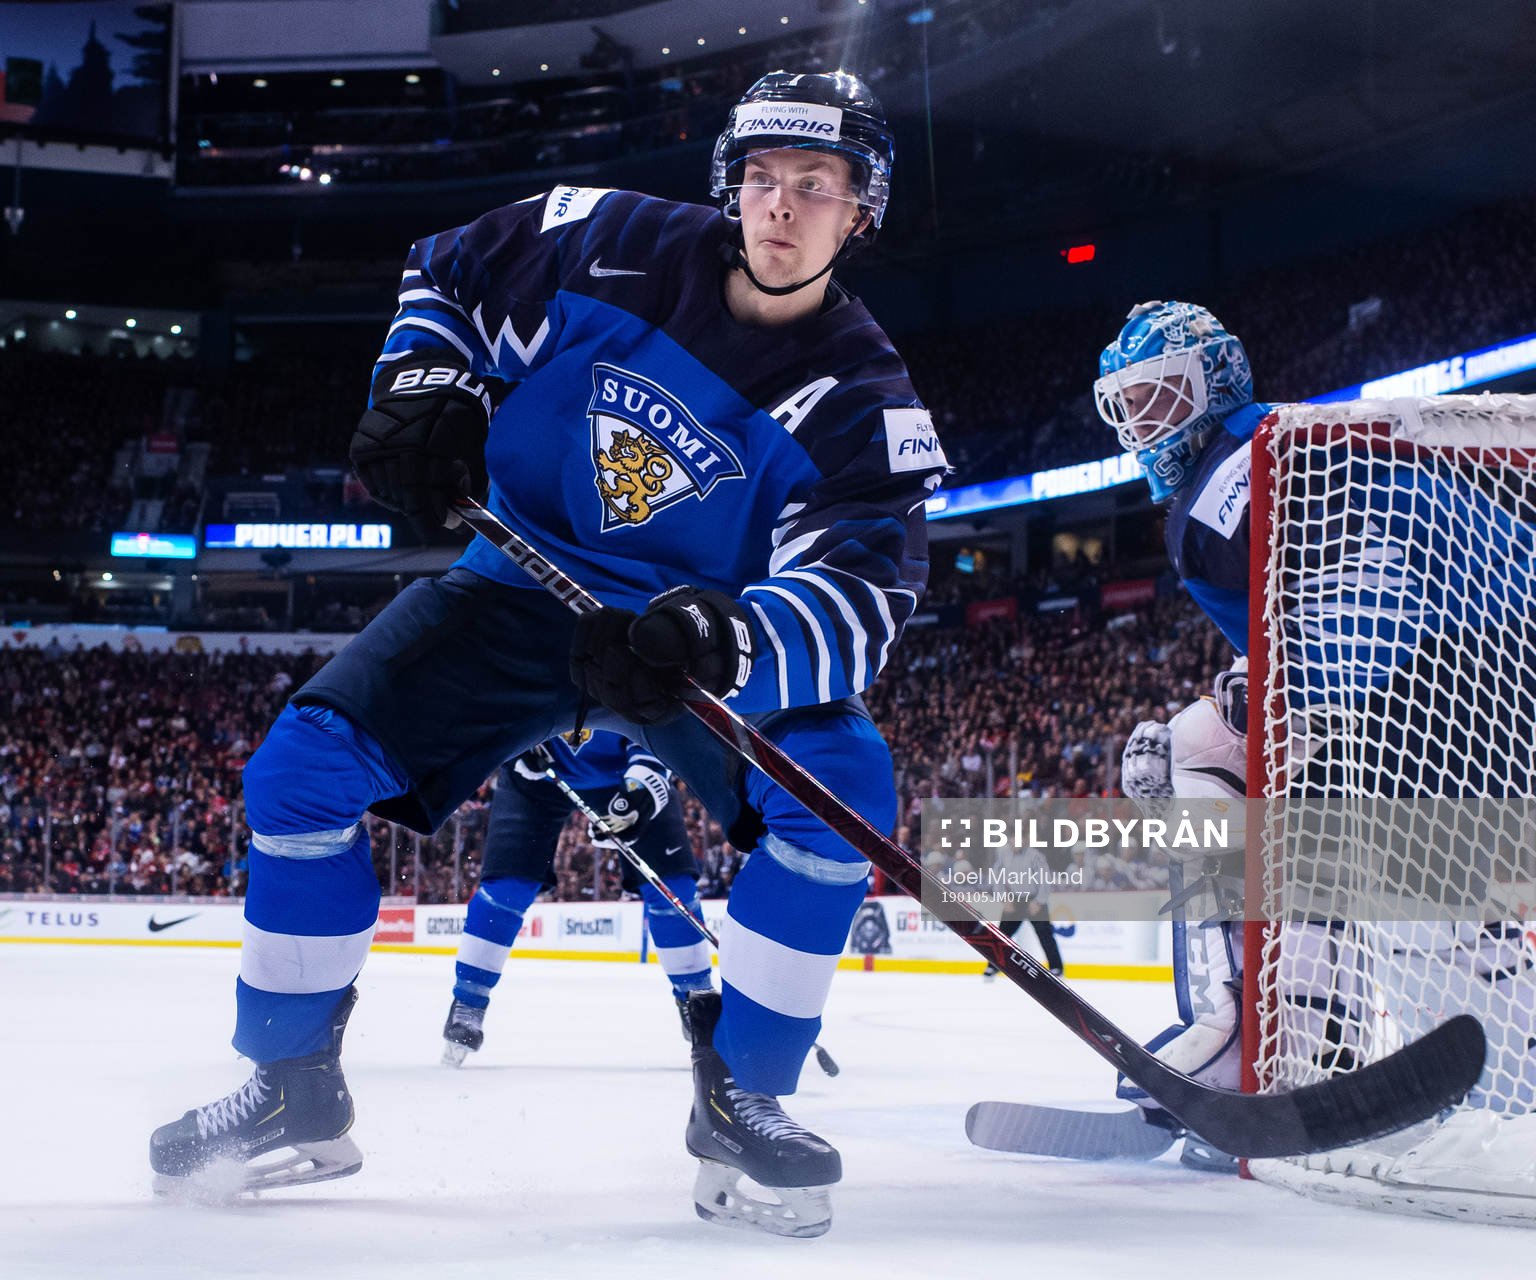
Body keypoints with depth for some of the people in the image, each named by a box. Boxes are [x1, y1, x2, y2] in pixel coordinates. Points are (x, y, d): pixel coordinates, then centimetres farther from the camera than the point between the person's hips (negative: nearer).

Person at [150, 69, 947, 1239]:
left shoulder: (859, 395, -16)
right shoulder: (612, 246, -10)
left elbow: (863, 594, -29)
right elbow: (449, 275, 7)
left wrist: (718, 642, -47)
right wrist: (426, 388, -12)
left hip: (707, 625, -1)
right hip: (527, 585, 1)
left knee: (842, 793, -27)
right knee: (308, 766, -14)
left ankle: (739, 1099, -12)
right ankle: (295, 1085, 1)